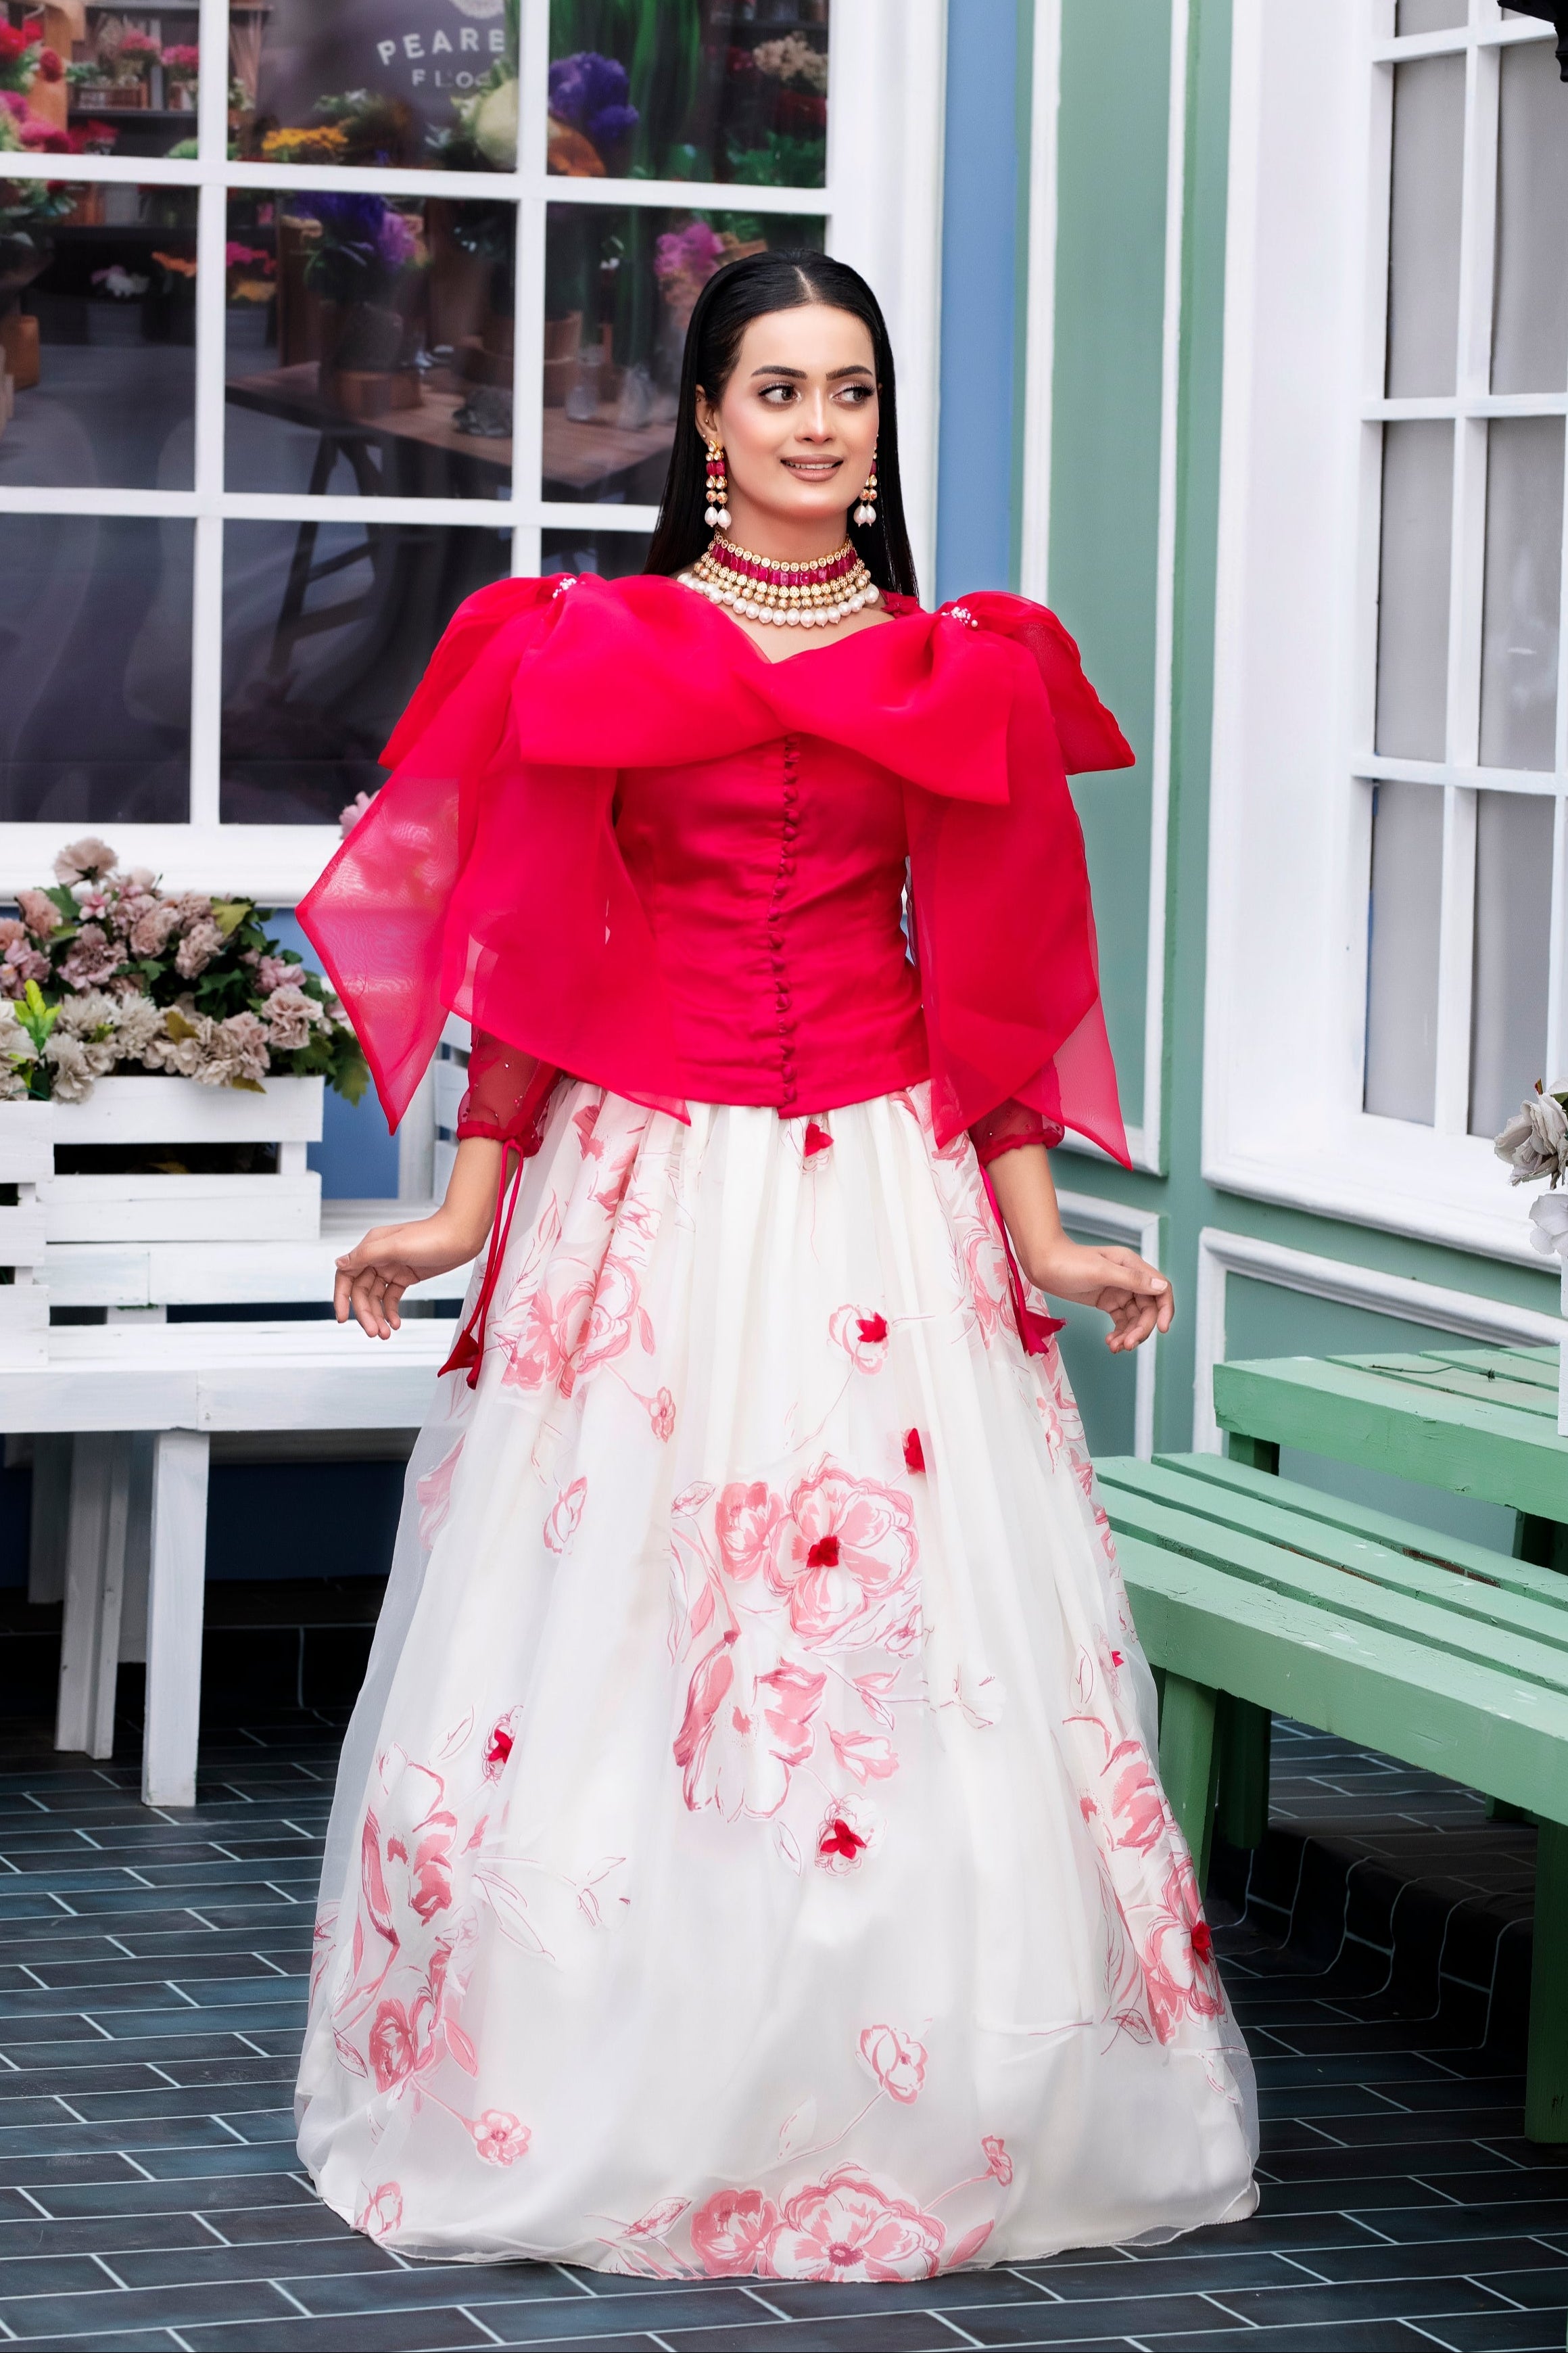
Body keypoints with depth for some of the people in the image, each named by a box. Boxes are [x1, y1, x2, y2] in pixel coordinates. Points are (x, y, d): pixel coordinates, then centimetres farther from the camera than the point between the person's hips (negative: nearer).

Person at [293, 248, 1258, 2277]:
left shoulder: (965, 674, 8)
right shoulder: (593, 651, 3)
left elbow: (989, 975, 9)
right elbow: (530, 953, 4)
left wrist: (1039, 1229, 4)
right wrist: (465, 1203, 0)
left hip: (888, 1198, 1)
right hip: (646, 1191, -1)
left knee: (919, 1666, 1)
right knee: (608, 1636, 1)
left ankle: (915, 2128, 12)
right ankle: (612, 2122, 13)